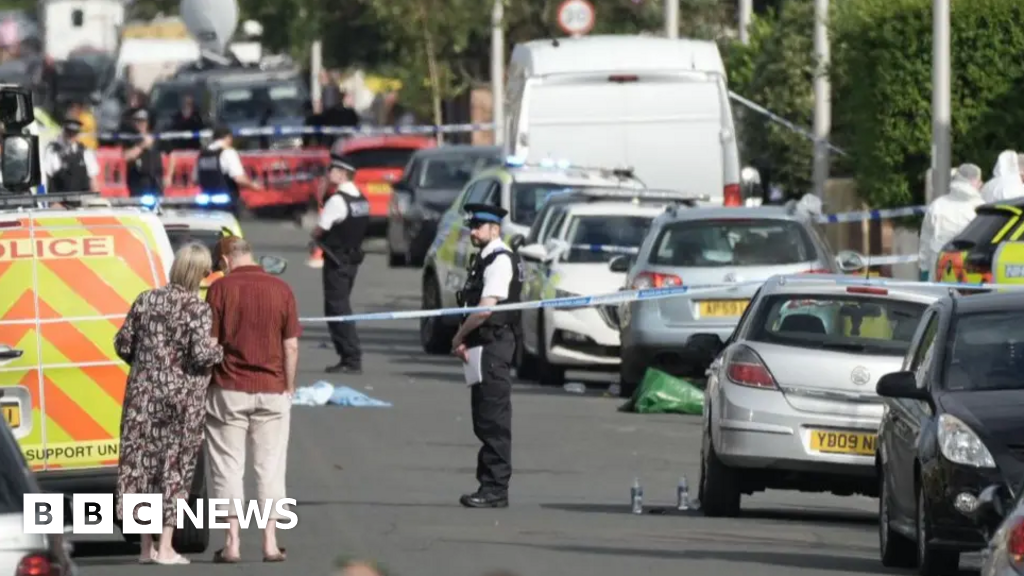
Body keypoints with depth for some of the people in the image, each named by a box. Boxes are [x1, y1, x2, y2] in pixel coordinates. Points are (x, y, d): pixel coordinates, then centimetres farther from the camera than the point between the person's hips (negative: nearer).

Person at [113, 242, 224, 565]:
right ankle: (165, 548, 2)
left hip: (143, 393, 4)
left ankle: (146, 547, 15)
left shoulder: (146, 300, 3)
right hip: (182, 398, -4)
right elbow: (200, 354, -20)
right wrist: (220, 351, 1)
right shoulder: (197, 309, -12)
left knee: (143, 463, 11)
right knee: (175, 466, 3)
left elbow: (123, 344, 7)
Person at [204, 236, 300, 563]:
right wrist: (289, 387, 11)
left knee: (228, 466, 5)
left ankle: (232, 542, 2)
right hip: (272, 390, 2)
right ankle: (270, 542, 5)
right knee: (270, 467, 8)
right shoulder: (280, 290, 0)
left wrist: (205, 387, 6)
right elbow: (291, 345, 1)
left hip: (229, 389, -2)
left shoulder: (221, 289, -6)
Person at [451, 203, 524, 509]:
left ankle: (495, 489, -10)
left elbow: (486, 309, -19)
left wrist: (459, 337, -6)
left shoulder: (500, 260, -12)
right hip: (481, 347, 10)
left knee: (494, 422, -9)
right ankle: (489, 485, 16)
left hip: (493, 347, -10)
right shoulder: (484, 260, 18)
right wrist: (464, 340, 7)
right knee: (485, 422, 12)